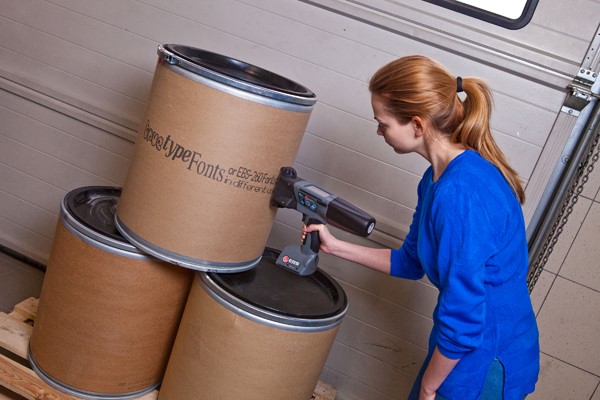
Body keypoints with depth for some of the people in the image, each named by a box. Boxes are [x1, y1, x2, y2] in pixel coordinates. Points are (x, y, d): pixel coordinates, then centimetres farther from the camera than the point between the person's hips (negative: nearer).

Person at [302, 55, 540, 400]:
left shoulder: (459, 195, -30)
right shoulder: (439, 177, 0)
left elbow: (463, 318, -27)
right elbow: (411, 262, 11)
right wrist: (335, 246, 7)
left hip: (486, 360, -8)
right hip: (471, 342, 8)